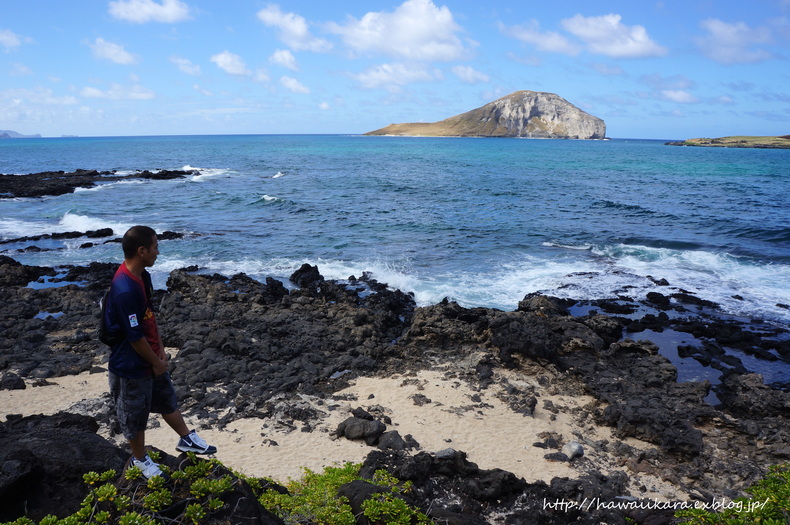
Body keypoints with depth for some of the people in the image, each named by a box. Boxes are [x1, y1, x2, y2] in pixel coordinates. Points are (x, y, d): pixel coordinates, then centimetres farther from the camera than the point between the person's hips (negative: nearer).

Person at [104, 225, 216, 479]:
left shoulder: (142, 276, -1)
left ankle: (186, 439, 43)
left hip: (151, 358, 9)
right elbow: (134, 336, -27)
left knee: (167, 399, 24)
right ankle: (140, 459, 36)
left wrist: (160, 350, 8)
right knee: (135, 415, 14)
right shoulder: (124, 289, -32)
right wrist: (156, 362, -14)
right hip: (132, 366, -9)